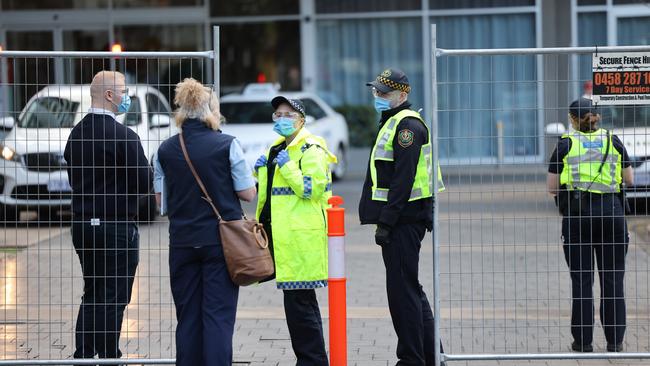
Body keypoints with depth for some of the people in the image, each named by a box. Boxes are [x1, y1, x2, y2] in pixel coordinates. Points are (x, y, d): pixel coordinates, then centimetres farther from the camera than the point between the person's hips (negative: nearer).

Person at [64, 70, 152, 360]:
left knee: (92, 294, 16)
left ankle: (83, 353, 15)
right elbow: (145, 183, -17)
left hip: (82, 225, 7)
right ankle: (109, 355, 3)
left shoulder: (76, 134, 6)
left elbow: (74, 179, 12)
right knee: (114, 298, 1)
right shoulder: (124, 136, -16)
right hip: (117, 227, -7)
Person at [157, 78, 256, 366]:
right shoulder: (226, 145, -10)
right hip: (221, 240, -3)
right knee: (218, 315, -2)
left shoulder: (166, 149, 1)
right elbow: (248, 193, -6)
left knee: (187, 316, 9)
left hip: (181, 241, 3)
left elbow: (160, 198, 9)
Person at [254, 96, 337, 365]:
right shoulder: (276, 149, 21)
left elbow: (313, 189, -18)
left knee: (299, 301, -10)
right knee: (301, 302, 13)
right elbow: (267, 192, 30)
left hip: (302, 236, -9)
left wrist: (287, 167, -17)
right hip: (282, 235, 9)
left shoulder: (311, 150, -7)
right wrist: (262, 172, 12)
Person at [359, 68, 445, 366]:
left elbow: (403, 181, -21)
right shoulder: (393, 123, 19)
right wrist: (383, 221, 20)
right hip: (403, 221, 11)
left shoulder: (408, 125, -14)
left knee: (402, 289, -7)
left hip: (404, 221, -11)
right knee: (410, 289, 14)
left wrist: (385, 224, -22)